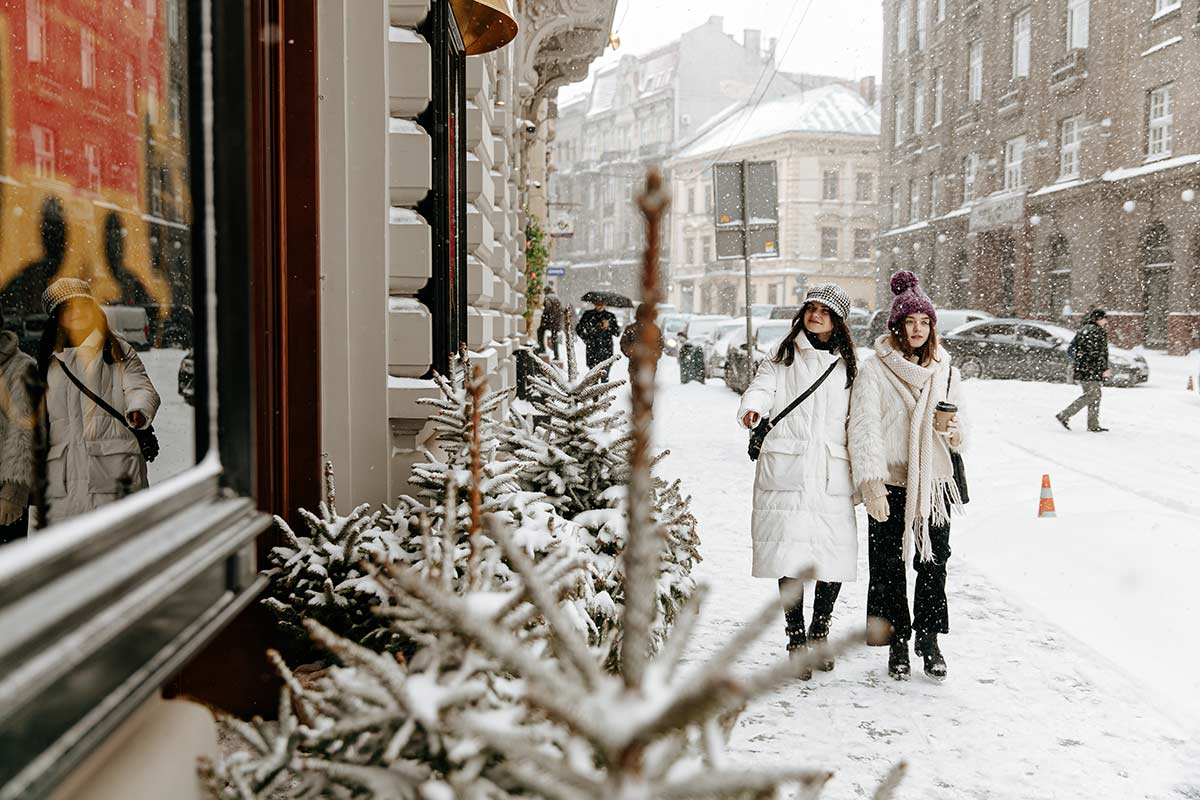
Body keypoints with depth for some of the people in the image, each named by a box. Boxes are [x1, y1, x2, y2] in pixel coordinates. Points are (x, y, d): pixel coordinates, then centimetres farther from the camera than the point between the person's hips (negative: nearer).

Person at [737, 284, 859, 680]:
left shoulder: (846, 365, 17)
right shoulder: (782, 358, 11)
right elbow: (762, 387, -7)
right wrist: (752, 408, -31)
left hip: (832, 473, 2)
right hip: (788, 470, -2)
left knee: (836, 555, 0)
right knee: (791, 556, -6)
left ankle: (819, 632, 20)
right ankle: (795, 640, 7)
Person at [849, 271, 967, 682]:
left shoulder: (944, 370, 9)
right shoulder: (874, 370, -5)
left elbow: (961, 426, 16)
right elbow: (864, 429, -11)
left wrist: (955, 431, -9)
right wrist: (871, 484, -20)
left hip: (934, 483, 3)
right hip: (891, 485, -3)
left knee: (934, 563, 7)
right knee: (890, 567, 4)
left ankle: (929, 641, 21)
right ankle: (898, 644, 17)